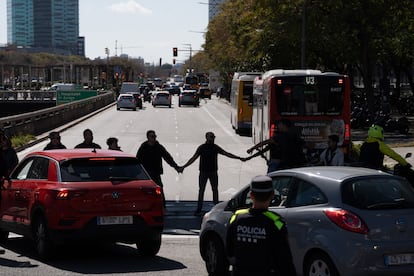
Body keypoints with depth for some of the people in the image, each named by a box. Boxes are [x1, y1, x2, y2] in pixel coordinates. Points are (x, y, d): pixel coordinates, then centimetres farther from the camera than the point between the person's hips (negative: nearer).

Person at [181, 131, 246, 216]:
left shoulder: (216, 147, 2)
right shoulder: (201, 148, -3)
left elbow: (227, 154, 4)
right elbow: (193, 158, -4)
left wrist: (239, 158, 1)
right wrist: (184, 166, -11)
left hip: (213, 172, 2)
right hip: (203, 172, -2)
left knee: (215, 190, 4)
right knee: (201, 190, 0)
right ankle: (199, 209, 4)